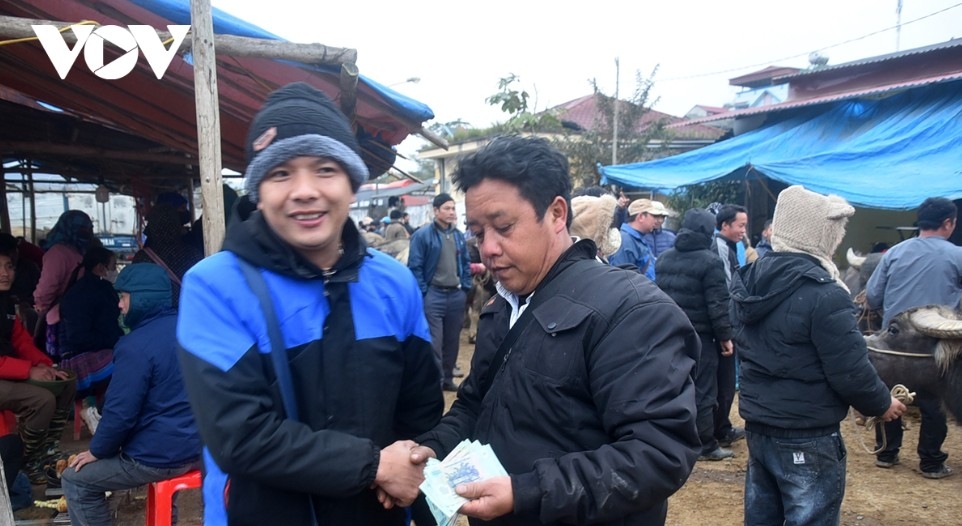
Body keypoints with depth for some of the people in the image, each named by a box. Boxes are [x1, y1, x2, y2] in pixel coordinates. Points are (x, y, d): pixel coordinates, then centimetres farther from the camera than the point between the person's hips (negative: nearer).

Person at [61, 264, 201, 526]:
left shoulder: (136, 346, -20)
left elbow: (120, 412, -18)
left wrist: (97, 451, 0)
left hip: (160, 458, -8)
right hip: (200, 446, 8)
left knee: (74, 480, 12)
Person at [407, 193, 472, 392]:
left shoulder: (459, 235, 10)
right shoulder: (422, 235, -8)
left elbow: (466, 263, 18)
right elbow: (415, 266, -9)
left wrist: (465, 288, 10)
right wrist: (423, 292, -12)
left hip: (456, 295, 6)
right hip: (433, 295, -5)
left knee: (452, 340, 13)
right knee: (434, 341, -7)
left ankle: (448, 378, 26)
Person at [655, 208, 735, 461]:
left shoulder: (663, 258, 10)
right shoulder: (709, 261, -12)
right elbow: (718, 304, -15)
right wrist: (725, 336, -7)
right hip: (699, 336, -6)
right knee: (703, 392, 2)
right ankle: (706, 446, 8)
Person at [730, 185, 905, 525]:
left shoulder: (748, 281, 3)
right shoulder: (822, 293, -22)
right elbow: (850, 371, -18)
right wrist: (882, 404, 1)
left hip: (757, 424, 7)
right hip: (807, 437, -7)